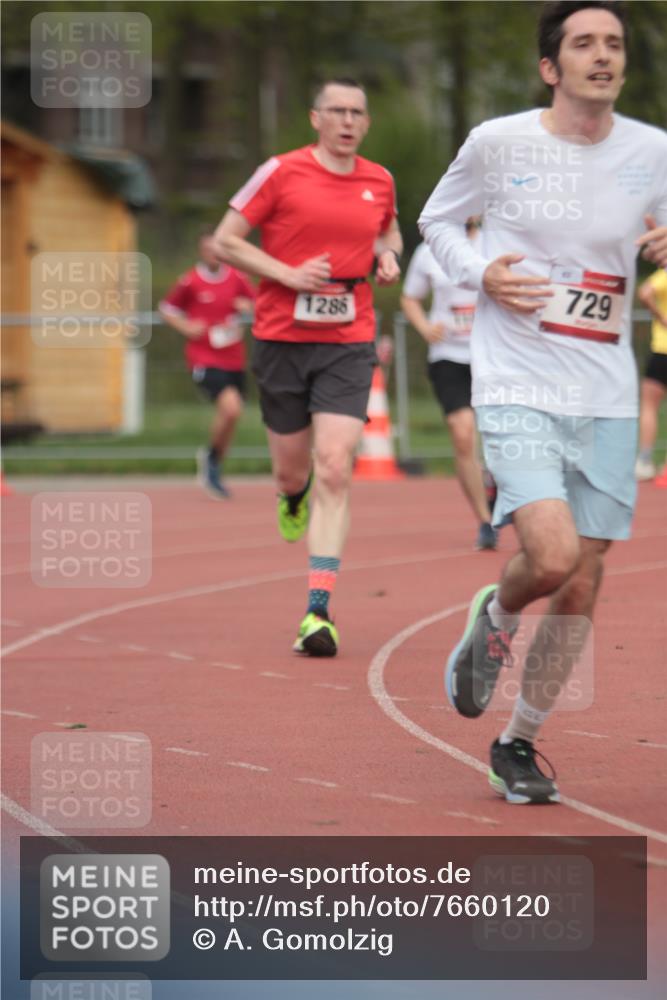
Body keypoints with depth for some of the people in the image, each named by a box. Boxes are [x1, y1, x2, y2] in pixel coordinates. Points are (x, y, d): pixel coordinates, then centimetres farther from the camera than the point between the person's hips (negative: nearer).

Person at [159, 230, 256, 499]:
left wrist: (247, 305, -9)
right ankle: (211, 458, 0)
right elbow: (166, 309, 7)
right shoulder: (190, 282, -5)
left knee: (229, 418, 11)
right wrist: (186, 327, -10)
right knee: (231, 407, -24)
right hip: (204, 360, -5)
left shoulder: (237, 279, 4)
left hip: (234, 360, 5)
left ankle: (214, 473, 31)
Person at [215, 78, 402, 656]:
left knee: (334, 470, -13)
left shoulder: (380, 181, 8)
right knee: (293, 470, 9)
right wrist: (288, 274, -12)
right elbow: (226, 240, -1)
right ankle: (293, 497, 51)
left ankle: (319, 611, -14)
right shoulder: (281, 173, -3)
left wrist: (388, 255, 6)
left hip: (349, 344, 1)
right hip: (282, 339, -1)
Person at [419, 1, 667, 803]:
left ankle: (518, 743, 23)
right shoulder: (498, 143, -3)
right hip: (516, 389, -4)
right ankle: (494, 617, 14)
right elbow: (436, 220, 12)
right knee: (550, 556, -22)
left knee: (580, 589, 5)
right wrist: (481, 274, -7)